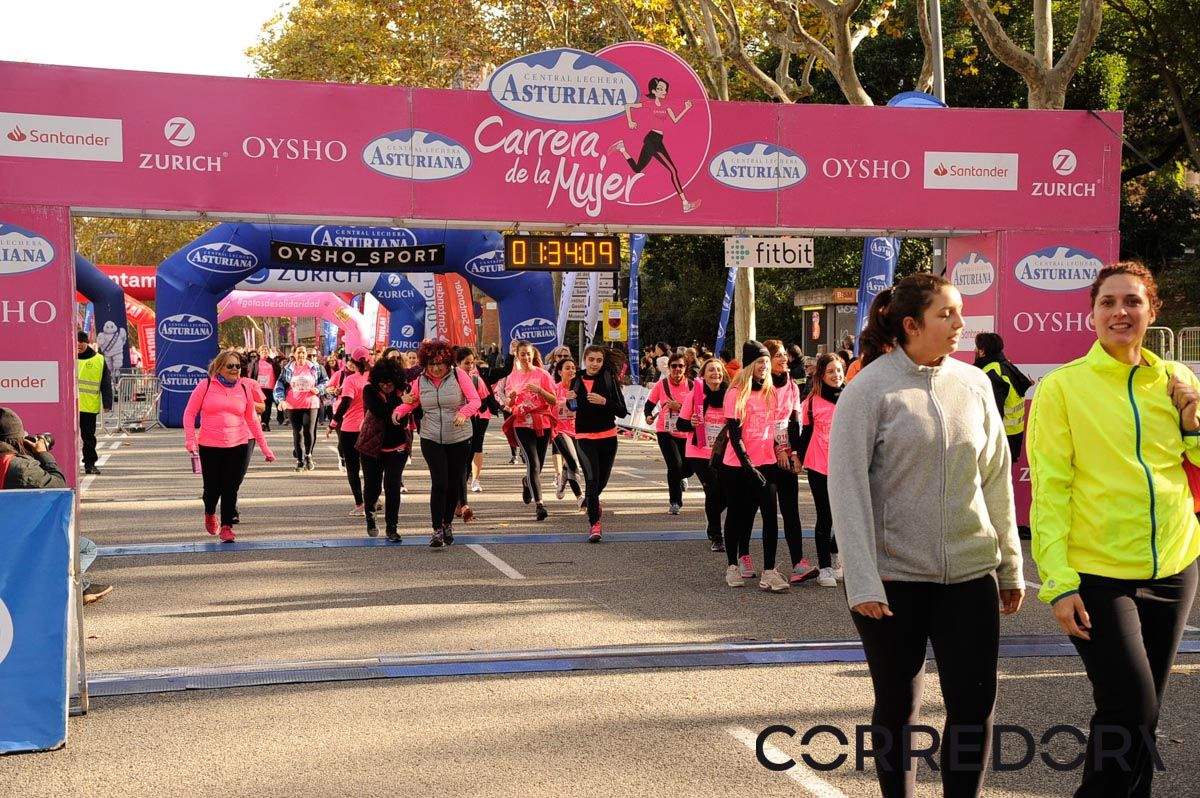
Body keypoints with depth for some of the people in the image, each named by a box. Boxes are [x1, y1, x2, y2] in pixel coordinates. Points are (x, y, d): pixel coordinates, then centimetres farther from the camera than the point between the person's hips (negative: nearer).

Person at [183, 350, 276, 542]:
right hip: (210, 446, -1)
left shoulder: (244, 388, 7)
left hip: (238, 445, 1)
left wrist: (264, 447, 13)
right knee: (213, 487, 7)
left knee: (231, 488, -1)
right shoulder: (206, 386, 0)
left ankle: (226, 527, 9)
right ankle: (210, 514, 38)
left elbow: (252, 419, 13)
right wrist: (190, 439, -8)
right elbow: (189, 413, 3)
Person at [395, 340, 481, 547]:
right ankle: (437, 529, -3)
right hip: (431, 439, 0)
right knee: (439, 482, -12)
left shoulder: (458, 375, -7)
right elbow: (411, 403, 13)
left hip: (459, 439, 0)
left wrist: (464, 413, -29)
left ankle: (448, 523, 31)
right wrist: (399, 411, -8)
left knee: (454, 483, 9)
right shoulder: (421, 381, 0)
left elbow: (475, 400, -10)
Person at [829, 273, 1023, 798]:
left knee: (974, 705, 1)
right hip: (893, 576, -3)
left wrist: (1011, 567, 12)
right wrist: (863, 582, -17)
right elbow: (846, 486, -11)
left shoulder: (974, 384, 5)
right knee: (897, 706, 9)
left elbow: (996, 479, 11)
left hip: (970, 572, 3)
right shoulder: (870, 389, -7)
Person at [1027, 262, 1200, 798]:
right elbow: (1048, 488, -8)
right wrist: (1058, 583, -14)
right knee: (1130, 712, -10)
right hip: (1096, 577, -4)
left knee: (1140, 715, 13)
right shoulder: (1062, 386, -6)